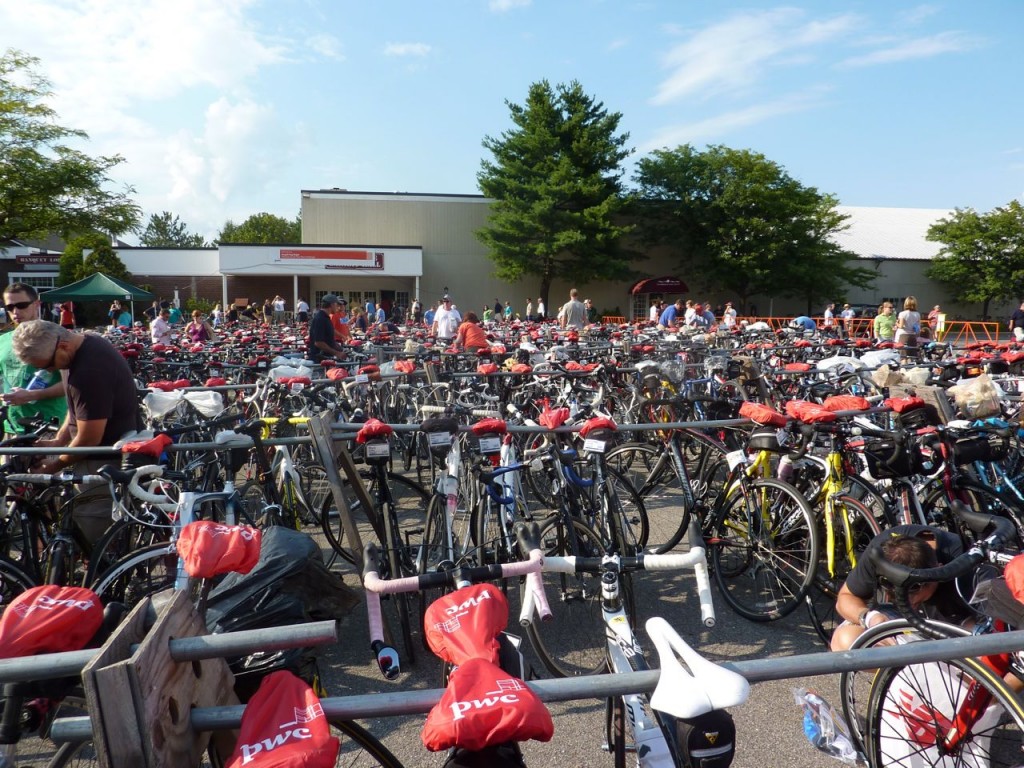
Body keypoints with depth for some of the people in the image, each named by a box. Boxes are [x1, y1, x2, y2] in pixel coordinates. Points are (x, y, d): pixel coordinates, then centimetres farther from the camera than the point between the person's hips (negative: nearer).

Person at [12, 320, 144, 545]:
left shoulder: (89, 371, -29)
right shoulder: (85, 342, 3)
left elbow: (89, 438, -22)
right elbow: (78, 407, 17)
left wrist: (56, 465, -6)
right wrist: (58, 440, 7)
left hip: (111, 461, -10)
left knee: (92, 533, -2)